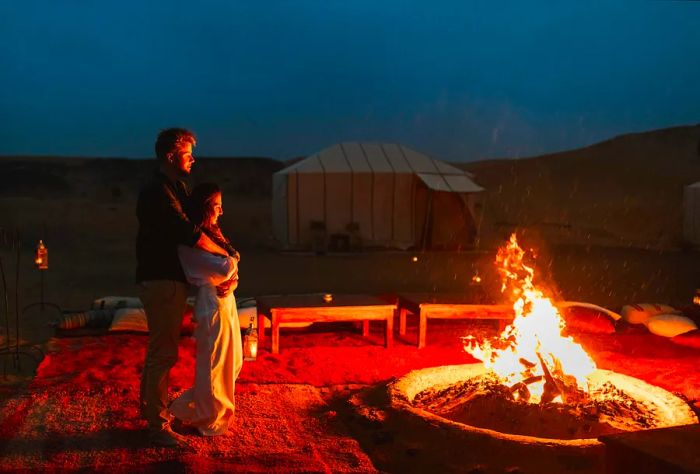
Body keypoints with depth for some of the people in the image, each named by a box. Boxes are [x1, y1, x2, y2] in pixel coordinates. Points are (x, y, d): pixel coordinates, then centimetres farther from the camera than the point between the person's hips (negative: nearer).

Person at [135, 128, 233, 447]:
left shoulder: (177, 188, 15)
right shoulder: (158, 192, -18)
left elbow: (193, 225, 13)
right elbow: (189, 234, -25)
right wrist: (224, 252, -12)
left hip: (169, 279, 10)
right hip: (161, 280, -10)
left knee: (159, 349, 22)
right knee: (164, 352, -5)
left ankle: (149, 406, 38)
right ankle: (158, 426, 4)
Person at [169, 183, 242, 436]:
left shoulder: (211, 234, 13)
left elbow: (232, 268, 12)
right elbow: (225, 267, -25)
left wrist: (232, 280, -9)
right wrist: (233, 258, -4)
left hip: (226, 299, 10)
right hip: (213, 303, -10)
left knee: (233, 362, 18)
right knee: (213, 364, 3)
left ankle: (190, 407, 31)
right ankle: (209, 421, 21)